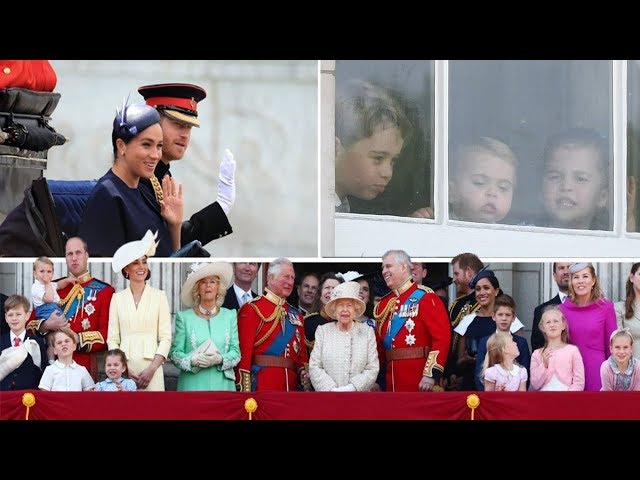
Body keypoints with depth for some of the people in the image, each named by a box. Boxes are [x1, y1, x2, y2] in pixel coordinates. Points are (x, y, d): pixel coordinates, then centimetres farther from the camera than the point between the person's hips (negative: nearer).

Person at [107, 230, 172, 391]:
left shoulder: (159, 296, 4)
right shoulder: (117, 298, 8)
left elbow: (165, 337, 0)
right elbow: (112, 339, 5)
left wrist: (152, 369, -11)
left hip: (150, 367, -1)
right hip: (124, 367, 1)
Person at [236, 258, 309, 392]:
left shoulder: (296, 314, 19)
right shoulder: (252, 309, -1)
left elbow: (302, 353, 18)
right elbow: (244, 352, -8)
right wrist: (245, 390, -16)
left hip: (292, 385, 6)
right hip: (262, 385, -6)